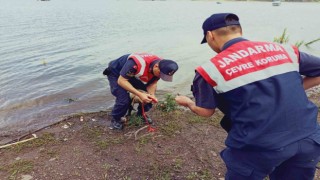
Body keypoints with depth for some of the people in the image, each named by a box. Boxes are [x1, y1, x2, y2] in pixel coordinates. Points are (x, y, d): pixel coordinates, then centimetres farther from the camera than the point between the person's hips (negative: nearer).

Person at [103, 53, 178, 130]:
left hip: (134, 75, 6)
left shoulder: (162, 67, -20)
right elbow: (121, 81, -37)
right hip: (116, 74, -6)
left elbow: (152, 83, -10)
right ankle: (115, 119, 5)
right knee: (124, 99, -22)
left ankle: (141, 114, 19)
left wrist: (152, 95, -31)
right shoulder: (137, 64, -43)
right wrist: (140, 94, -42)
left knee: (148, 96, -5)